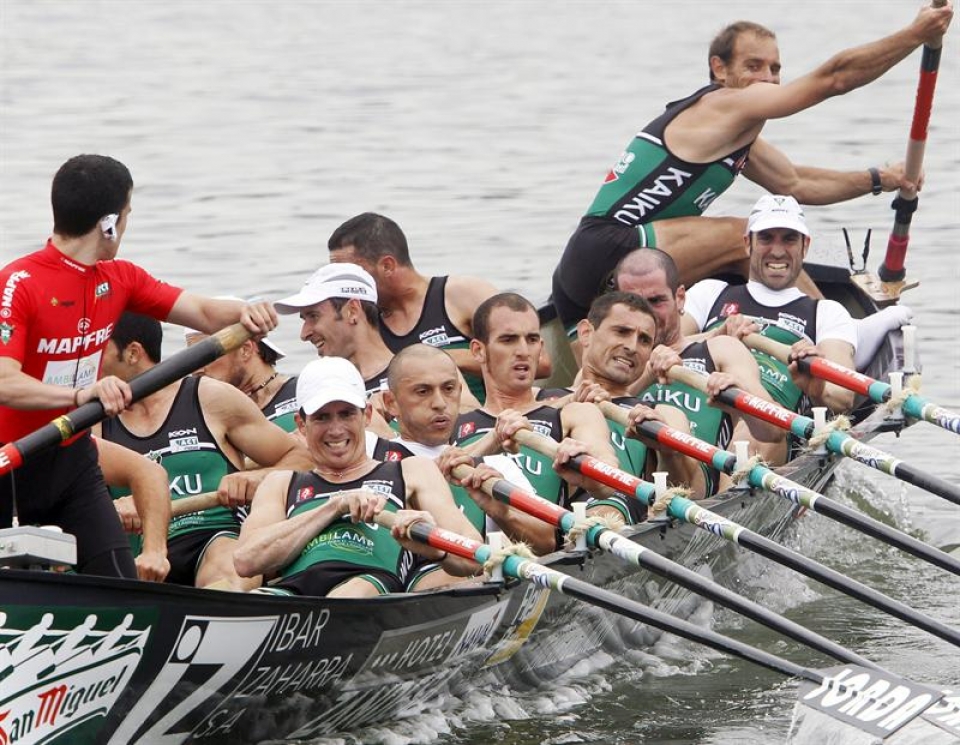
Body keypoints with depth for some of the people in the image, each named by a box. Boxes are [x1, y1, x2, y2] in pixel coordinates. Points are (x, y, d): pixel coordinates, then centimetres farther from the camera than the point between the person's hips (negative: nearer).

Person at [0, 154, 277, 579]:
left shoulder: (119, 279, 5)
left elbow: (204, 313, 5)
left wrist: (244, 313, -18)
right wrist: (81, 393, -45)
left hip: (72, 456, 7)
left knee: (119, 584, -5)